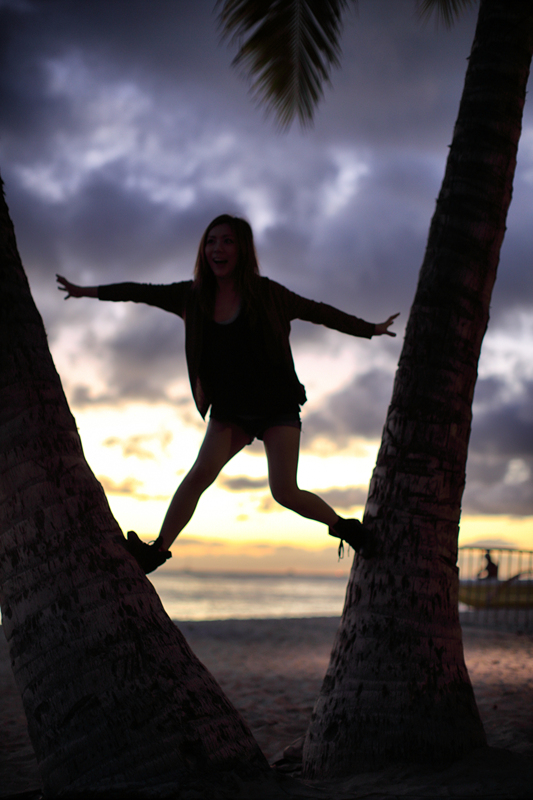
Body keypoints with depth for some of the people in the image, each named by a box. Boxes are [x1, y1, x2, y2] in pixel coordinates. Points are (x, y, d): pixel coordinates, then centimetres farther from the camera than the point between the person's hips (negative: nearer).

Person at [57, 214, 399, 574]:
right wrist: (88, 291, 15)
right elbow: (144, 292, 10)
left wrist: (371, 329, 9)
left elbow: (318, 312, 3)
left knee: (284, 492, -13)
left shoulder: (266, 294, -9)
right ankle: (157, 550, -12)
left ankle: (344, 527, 10)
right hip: (229, 412, 3)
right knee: (200, 473, -15)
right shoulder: (193, 296, -1)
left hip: (277, 407, -3)